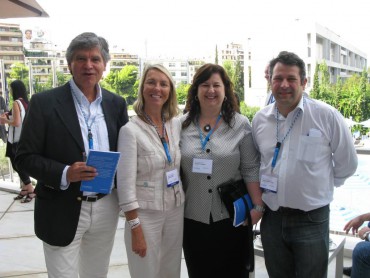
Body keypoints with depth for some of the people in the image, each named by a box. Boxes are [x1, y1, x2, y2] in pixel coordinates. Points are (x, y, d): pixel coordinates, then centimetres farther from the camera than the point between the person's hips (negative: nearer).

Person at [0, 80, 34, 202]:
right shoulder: (26, 102, 8)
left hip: (17, 139, -8)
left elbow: (16, 123, -22)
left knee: (17, 164, -1)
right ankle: (24, 189, 23)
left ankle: (30, 190, 1)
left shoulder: (16, 103, -16)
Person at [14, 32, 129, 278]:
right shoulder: (45, 102, -8)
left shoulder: (116, 104, 4)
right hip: (62, 210, -3)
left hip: (106, 208, 4)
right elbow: (25, 157, -8)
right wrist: (64, 173, -24)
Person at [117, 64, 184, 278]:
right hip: (145, 214, -4)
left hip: (177, 211, 5)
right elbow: (126, 183, -14)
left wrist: (186, 203, 10)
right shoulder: (131, 130, -13)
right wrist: (135, 228, -14)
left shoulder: (177, 125, 2)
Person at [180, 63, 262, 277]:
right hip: (192, 217, 2)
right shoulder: (182, 125, 3)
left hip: (232, 217, -1)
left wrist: (258, 206, -7)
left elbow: (251, 170, -2)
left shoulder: (240, 125, -2)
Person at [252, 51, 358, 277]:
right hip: (271, 218, 4)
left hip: (312, 219, -3)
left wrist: (321, 186, 7)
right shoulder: (260, 119, 1)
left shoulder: (327, 116, -11)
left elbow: (347, 164, 0)